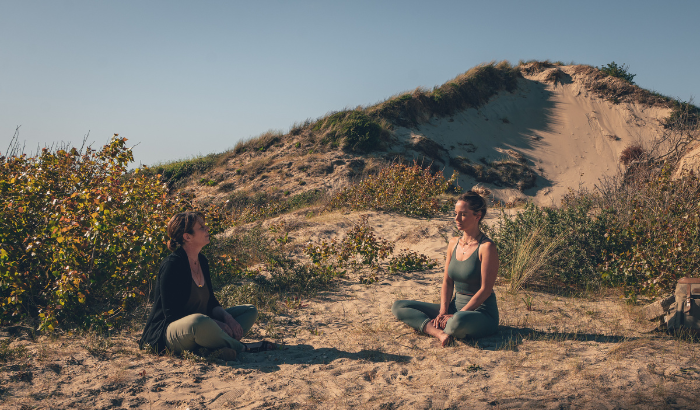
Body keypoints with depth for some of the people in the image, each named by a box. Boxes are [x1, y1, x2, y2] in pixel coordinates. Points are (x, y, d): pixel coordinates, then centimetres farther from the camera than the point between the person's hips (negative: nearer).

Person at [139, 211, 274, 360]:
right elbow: (172, 314, -22)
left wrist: (227, 318, -9)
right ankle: (241, 348, -18)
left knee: (250, 311, 7)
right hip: (168, 332, -9)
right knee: (199, 321, -43)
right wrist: (215, 325, -23)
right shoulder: (172, 265, -18)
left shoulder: (202, 261, 8)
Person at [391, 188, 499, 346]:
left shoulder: (486, 247, -13)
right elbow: (447, 281, 8)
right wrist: (443, 311, -7)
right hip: (455, 307, 8)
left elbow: (486, 289, -15)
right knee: (398, 306, -2)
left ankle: (446, 330, -10)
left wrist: (456, 314, -18)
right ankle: (440, 332, -23)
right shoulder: (454, 243, 8)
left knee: (458, 321, -45)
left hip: (482, 313, -8)